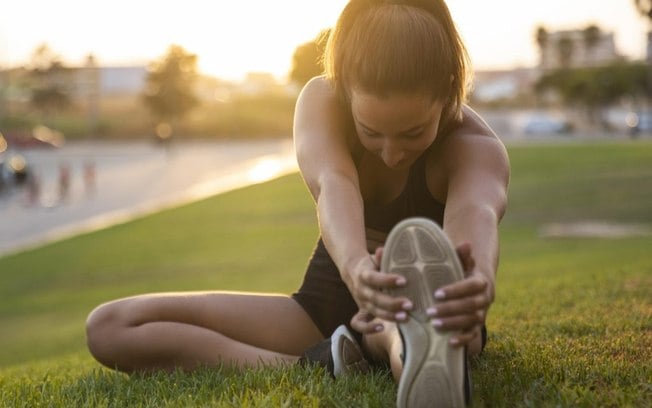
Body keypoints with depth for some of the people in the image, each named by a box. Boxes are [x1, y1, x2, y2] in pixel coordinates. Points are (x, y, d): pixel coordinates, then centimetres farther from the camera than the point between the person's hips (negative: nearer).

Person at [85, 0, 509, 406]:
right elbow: (333, 186, -39)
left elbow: (477, 214, -47)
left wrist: (480, 282, -72)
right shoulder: (322, 101, -17)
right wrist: (354, 265, -64)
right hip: (328, 306, 3)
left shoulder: (477, 148, -22)